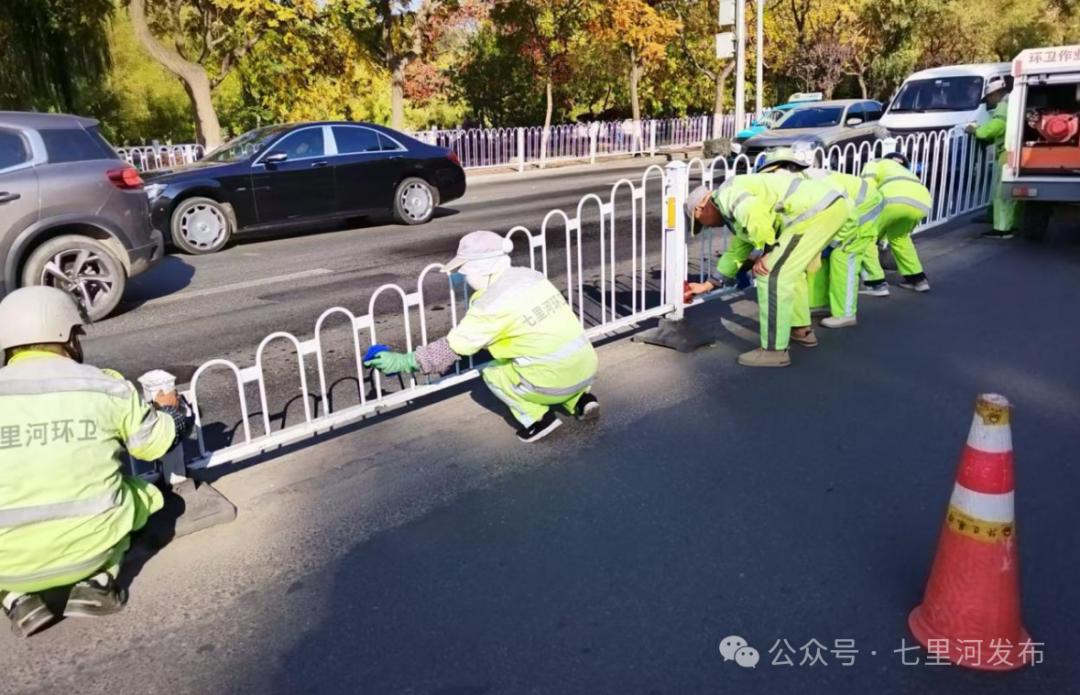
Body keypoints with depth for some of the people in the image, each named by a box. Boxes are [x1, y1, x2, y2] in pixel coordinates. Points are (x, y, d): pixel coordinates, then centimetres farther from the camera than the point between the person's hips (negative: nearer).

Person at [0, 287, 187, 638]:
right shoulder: (109, 387, -6)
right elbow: (155, 443, 8)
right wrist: (168, 411, 29)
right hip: (91, 546, 0)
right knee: (145, 492, 27)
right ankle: (98, 579, 8)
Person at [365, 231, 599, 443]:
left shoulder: (492, 304, -12)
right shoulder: (531, 276, 8)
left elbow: (451, 348, -7)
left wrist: (404, 361, 3)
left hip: (556, 380, -7)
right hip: (587, 366, 7)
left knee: (492, 373, 16)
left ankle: (538, 417, 4)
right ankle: (580, 400, 18)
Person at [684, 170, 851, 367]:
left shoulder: (726, 195, -3)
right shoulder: (736, 211, 28)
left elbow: (757, 214, -24)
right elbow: (737, 251, 38)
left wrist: (764, 253, -10)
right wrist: (708, 284, 45)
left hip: (817, 210, -10)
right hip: (831, 205, 10)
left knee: (771, 274, -6)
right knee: (790, 269, 27)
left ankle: (774, 350, 0)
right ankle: (801, 329, 36)